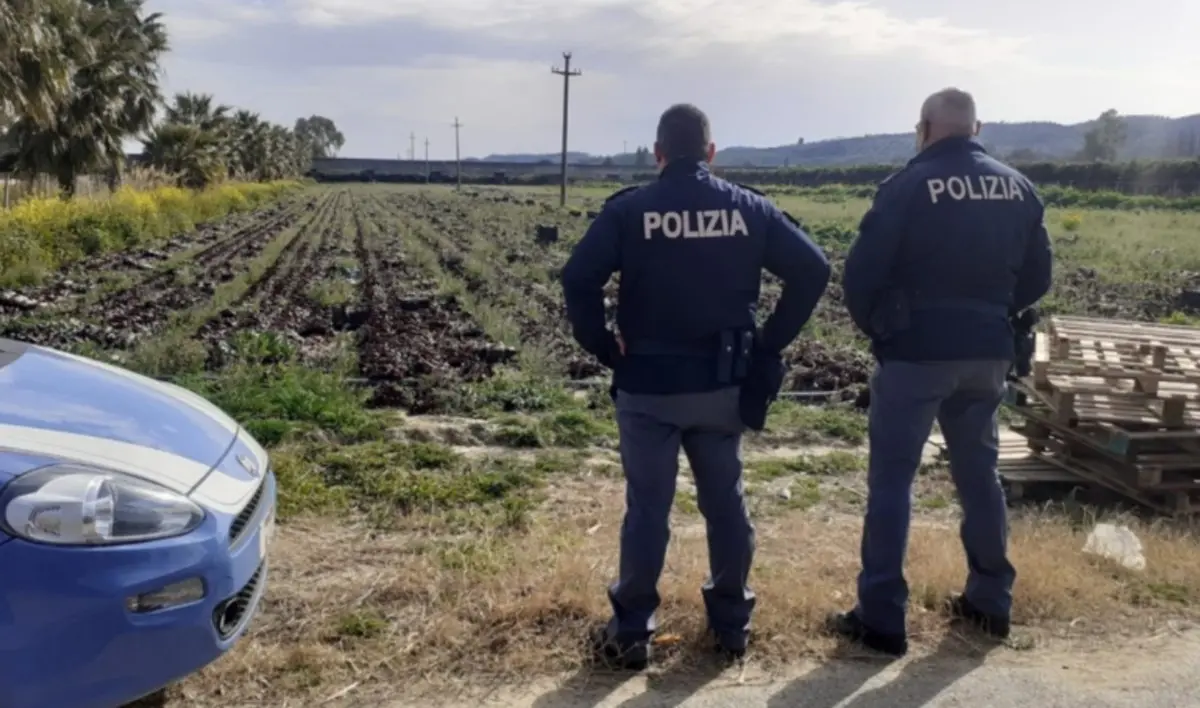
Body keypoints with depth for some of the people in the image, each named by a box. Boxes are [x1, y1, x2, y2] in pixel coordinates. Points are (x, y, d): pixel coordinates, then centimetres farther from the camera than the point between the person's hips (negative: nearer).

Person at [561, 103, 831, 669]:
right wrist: (770, 344, 2)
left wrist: (602, 347, -5)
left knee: (647, 508, 5)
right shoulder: (749, 208, 2)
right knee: (725, 501, 15)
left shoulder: (628, 210, -7)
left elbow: (578, 279, -17)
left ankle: (631, 633, 15)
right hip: (724, 384, 3)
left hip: (649, 384, -2)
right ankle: (732, 623, 27)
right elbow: (812, 269, -2)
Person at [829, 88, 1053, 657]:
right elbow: (1036, 279, 11)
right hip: (988, 354, 6)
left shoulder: (910, 186, -11)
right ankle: (991, 600, 28)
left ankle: (881, 618, 3)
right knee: (978, 471, 18)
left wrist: (873, 326, 4)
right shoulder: (1018, 189, 7)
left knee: (891, 479, 1)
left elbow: (861, 272, -14)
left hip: (916, 352, -5)